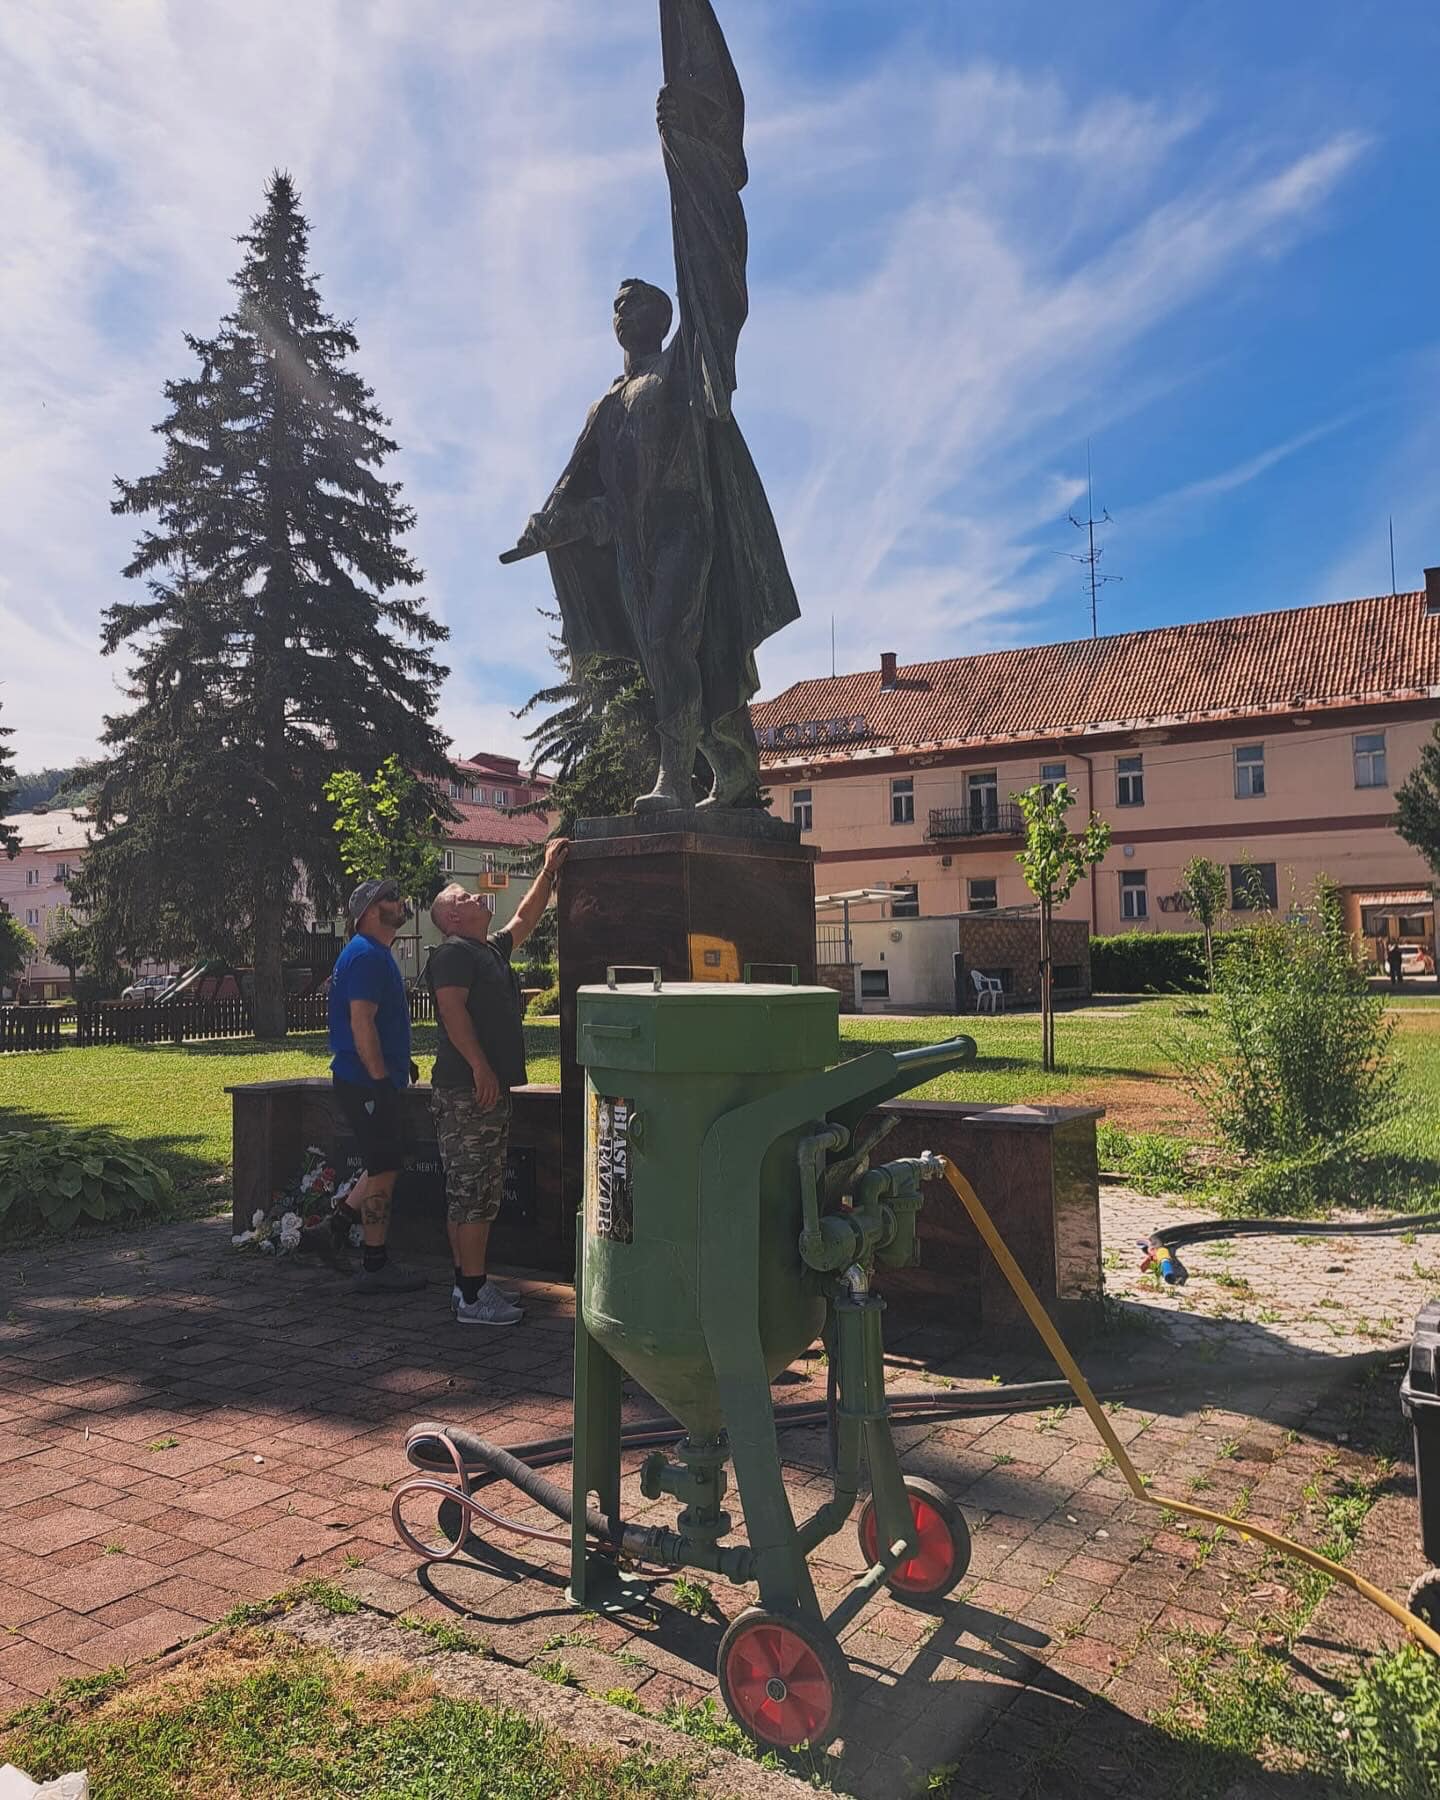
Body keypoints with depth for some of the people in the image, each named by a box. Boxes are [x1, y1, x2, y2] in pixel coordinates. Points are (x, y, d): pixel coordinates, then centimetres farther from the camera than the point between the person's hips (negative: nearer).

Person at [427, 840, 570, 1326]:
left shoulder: (490, 950, 20)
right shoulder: (453, 952, -8)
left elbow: (526, 918, 32)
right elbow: (452, 1009, -19)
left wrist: (550, 870, 30)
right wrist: (480, 1067, -23)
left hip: (489, 1089, 10)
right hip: (467, 1089, -10)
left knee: (477, 1194, 14)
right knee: (472, 1195, -8)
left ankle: (468, 1285, 21)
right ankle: (472, 1297, -4)